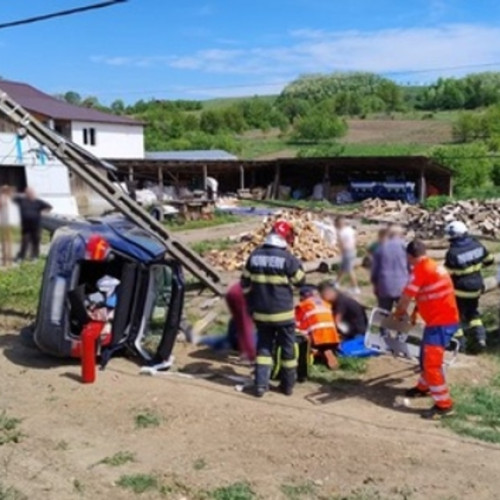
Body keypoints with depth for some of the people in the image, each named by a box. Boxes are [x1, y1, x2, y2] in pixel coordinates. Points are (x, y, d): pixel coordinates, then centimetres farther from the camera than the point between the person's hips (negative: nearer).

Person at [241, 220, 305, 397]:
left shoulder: (254, 255, 1)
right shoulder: (287, 258, -15)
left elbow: (246, 283, 8)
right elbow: (300, 280, -1)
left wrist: (251, 304, 18)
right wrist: (296, 263, 13)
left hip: (260, 312, 4)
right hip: (283, 313, -4)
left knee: (263, 346, 15)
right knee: (287, 348, 11)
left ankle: (261, 384, 10)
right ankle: (288, 385, 21)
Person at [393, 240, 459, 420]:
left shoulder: (420, 269, -15)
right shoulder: (436, 267, 13)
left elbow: (406, 297, -6)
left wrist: (399, 313, 12)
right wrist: (410, 312, 26)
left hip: (440, 322, -10)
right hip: (447, 319, 10)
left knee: (432, 363, -9)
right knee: (426, 357, 23)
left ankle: (444, 404, -4)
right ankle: (424, 387, 42)